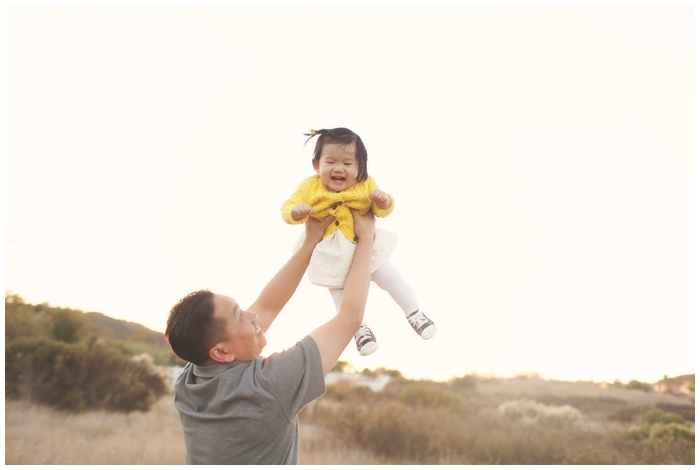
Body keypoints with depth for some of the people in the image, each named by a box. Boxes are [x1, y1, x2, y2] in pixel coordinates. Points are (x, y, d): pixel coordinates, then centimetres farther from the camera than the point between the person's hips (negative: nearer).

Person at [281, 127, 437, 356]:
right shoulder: (310, 188, -17)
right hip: (332, 254, 0)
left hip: (366, 244, 0)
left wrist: (384, 202, -29)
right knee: (339, 292, 10)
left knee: (388, 277, 3)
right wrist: (296, 211, -39)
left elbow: (382, 211, -5)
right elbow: (287, 209, -15)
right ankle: (359, 328, 33)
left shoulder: (366, 185, -13)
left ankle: (414, 313, 24)